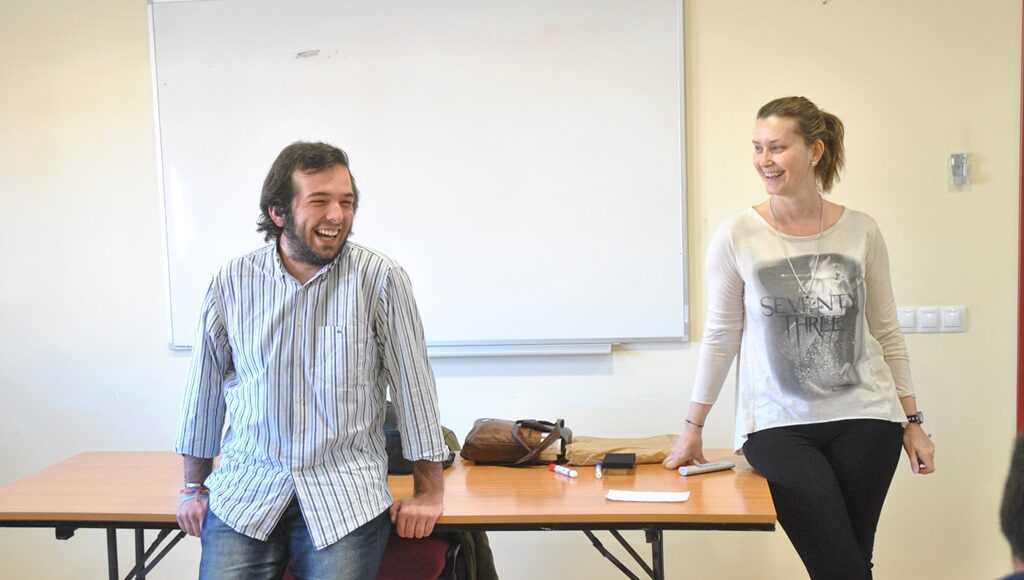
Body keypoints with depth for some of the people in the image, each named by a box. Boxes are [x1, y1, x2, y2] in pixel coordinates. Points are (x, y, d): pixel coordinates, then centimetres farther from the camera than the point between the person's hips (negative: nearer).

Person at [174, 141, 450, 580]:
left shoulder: (381, 279, -8)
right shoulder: (232, 282, 0)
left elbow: (413, 384, -3)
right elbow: (206, 385, 10)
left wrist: (428, 490, -1)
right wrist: (193, 487, 16)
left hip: (346, 494, -2)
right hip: (244, 493, 2)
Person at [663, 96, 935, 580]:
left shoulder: (861, 231, 1)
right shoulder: (737, 238, -6)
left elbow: (886, 334, 9)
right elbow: (721, 338, 1)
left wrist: (911, 422, 10)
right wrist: (692, 428, 2)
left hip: (864, 419, 3)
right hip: (778, 426, -2)